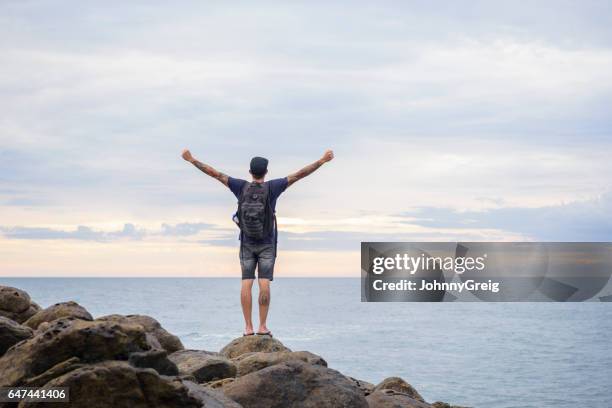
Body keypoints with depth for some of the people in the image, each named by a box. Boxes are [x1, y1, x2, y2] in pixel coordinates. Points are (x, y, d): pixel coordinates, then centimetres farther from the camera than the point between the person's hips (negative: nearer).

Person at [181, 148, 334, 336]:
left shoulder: (241, 187, -6)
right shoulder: (271, 188, -10)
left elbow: (215, 173, -2)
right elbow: (299, 174, -10)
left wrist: (192, 160, 6)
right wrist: (322, 160, -7)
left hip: (247, 243, 2)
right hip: (267, 244, -2)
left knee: (246, 283, 1)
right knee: (264, 283, -4)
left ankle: (248, 327, -2)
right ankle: (262, 326, -7)